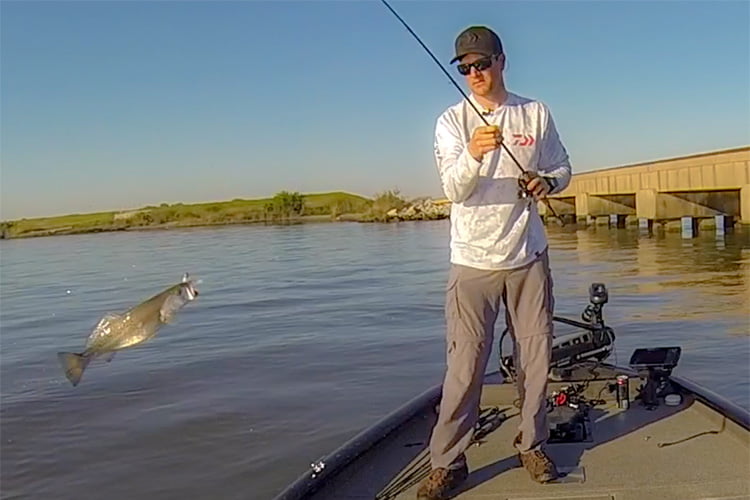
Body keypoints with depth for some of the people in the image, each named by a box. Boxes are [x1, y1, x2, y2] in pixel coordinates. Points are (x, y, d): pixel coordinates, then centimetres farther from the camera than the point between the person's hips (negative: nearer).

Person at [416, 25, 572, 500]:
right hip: (473, 260, -2)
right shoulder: (452, 121, -1)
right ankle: (448, 461, 7)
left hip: (529, 256, 3)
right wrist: (473, 154, -35)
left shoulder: (536, 113, 6)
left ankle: (532, 444, 29)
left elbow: (563, 167, 15)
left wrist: (547, 181, -9)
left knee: (536, 355, 11)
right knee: (464, 364, -5)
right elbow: (454, 189, -14)